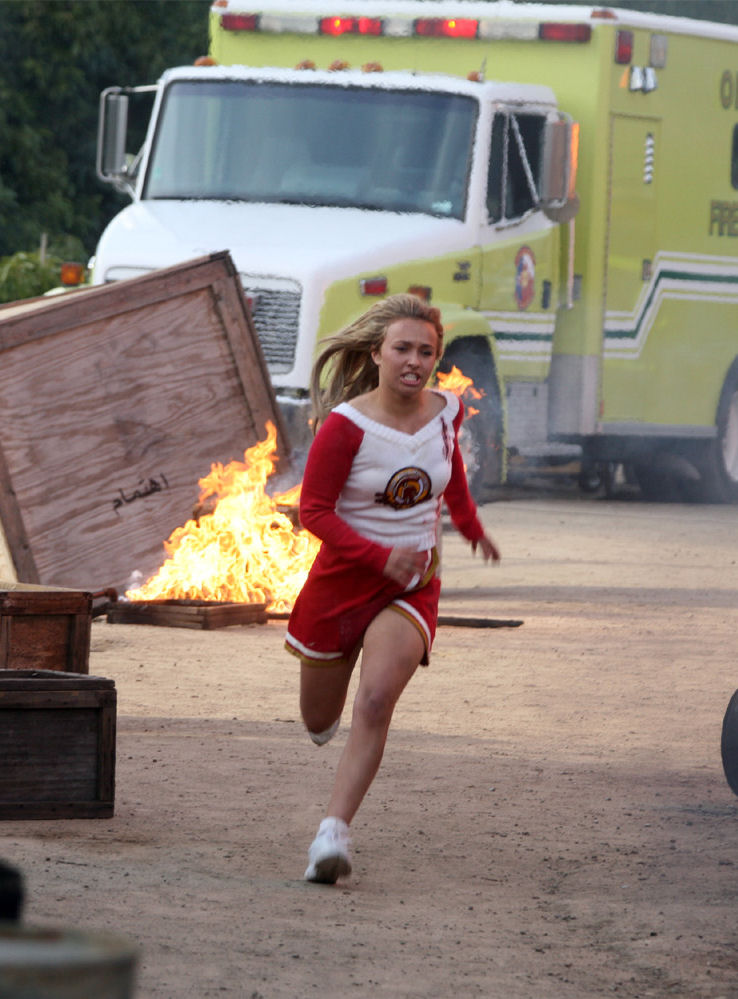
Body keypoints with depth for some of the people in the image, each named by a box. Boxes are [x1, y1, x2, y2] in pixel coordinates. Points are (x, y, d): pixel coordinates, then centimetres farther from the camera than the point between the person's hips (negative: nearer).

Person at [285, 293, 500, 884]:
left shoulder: (445, 413, -3)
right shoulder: (346, 425, -17)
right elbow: (313, 511, -15)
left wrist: (471, 525, 35)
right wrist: (382, 557, -26)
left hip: (413, 587, 1)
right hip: (345, 576, -1)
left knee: (376, 701, -23)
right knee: (320, 722, 13)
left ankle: (334, 834, -27)